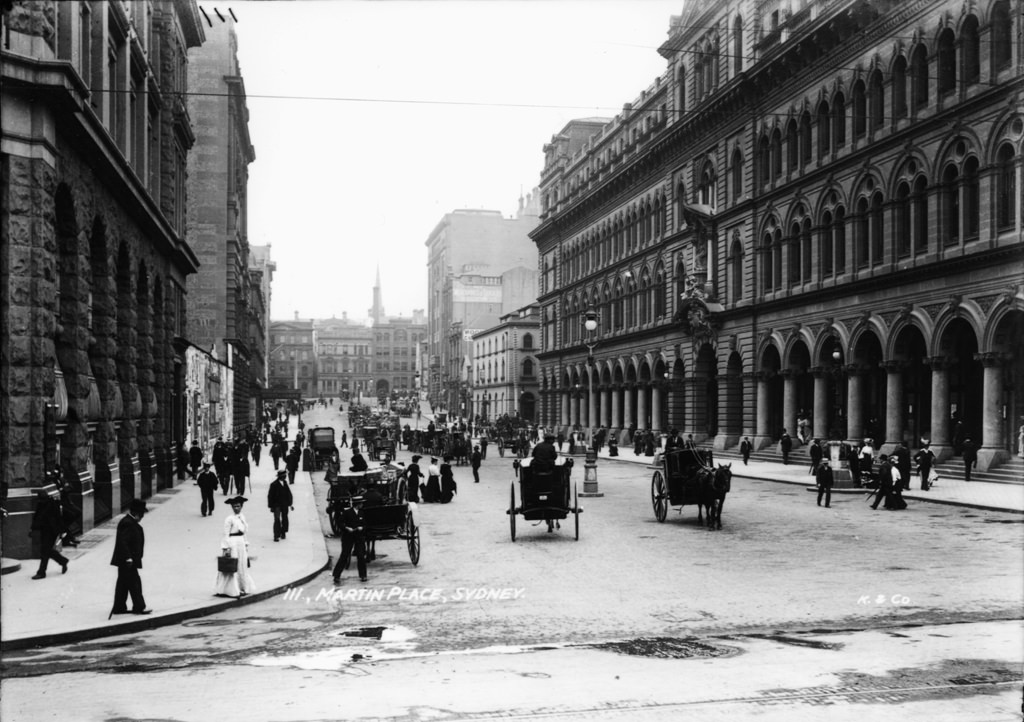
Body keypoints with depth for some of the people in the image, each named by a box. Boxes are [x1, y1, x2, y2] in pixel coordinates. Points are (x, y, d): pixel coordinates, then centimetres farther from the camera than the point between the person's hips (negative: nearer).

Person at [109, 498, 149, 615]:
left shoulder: (132, 523, 13)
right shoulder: (127, 524, -20)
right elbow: (122, 541, -26)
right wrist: (128, 557, -26)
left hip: (128, 560, 11)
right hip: (127, 561, -11)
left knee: (123, 583, 15)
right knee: (134, 582, -5)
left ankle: (119, 607, 22)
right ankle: (138, 607, 0)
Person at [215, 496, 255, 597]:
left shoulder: (242, 516, 10)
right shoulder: (229, 519, -13)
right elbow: (226, 534, -13)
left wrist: (246, 544, 15)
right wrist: (226, 548, -16)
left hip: (241, 543, 8)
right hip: (232, 544, -8)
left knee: (242, 567, 12)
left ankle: (241, 588, 21)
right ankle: (232, 590, 4)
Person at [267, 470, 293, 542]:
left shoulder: (285, 483, 7)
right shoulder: (274, 484, -10)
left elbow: (289, 493, 12)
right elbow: (270, 496, -7)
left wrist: (290, 504, 10)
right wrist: (271, 507, -9)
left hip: (285, 505, 6)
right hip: (277, 506, -6)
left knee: (285, 519, 10)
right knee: (277, 520, -9)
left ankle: (283, 534, 25)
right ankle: (276, 536, -6)